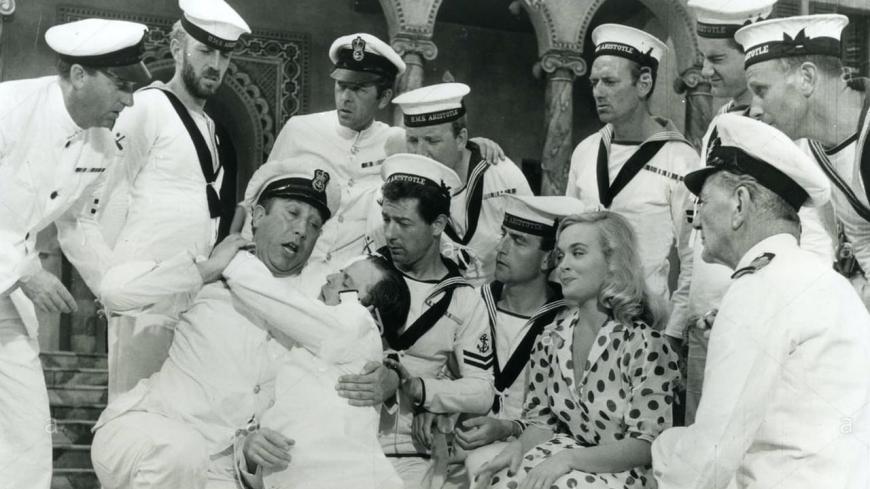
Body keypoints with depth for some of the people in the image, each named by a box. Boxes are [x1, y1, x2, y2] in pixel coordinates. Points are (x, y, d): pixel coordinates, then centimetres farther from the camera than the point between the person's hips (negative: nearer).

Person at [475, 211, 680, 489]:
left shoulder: (643, 344, -13)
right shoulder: (551, 340, 4)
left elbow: (645, 447, -14)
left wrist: (569, 459, -24)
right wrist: (519, 447, -10)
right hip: (566, 459, 5)